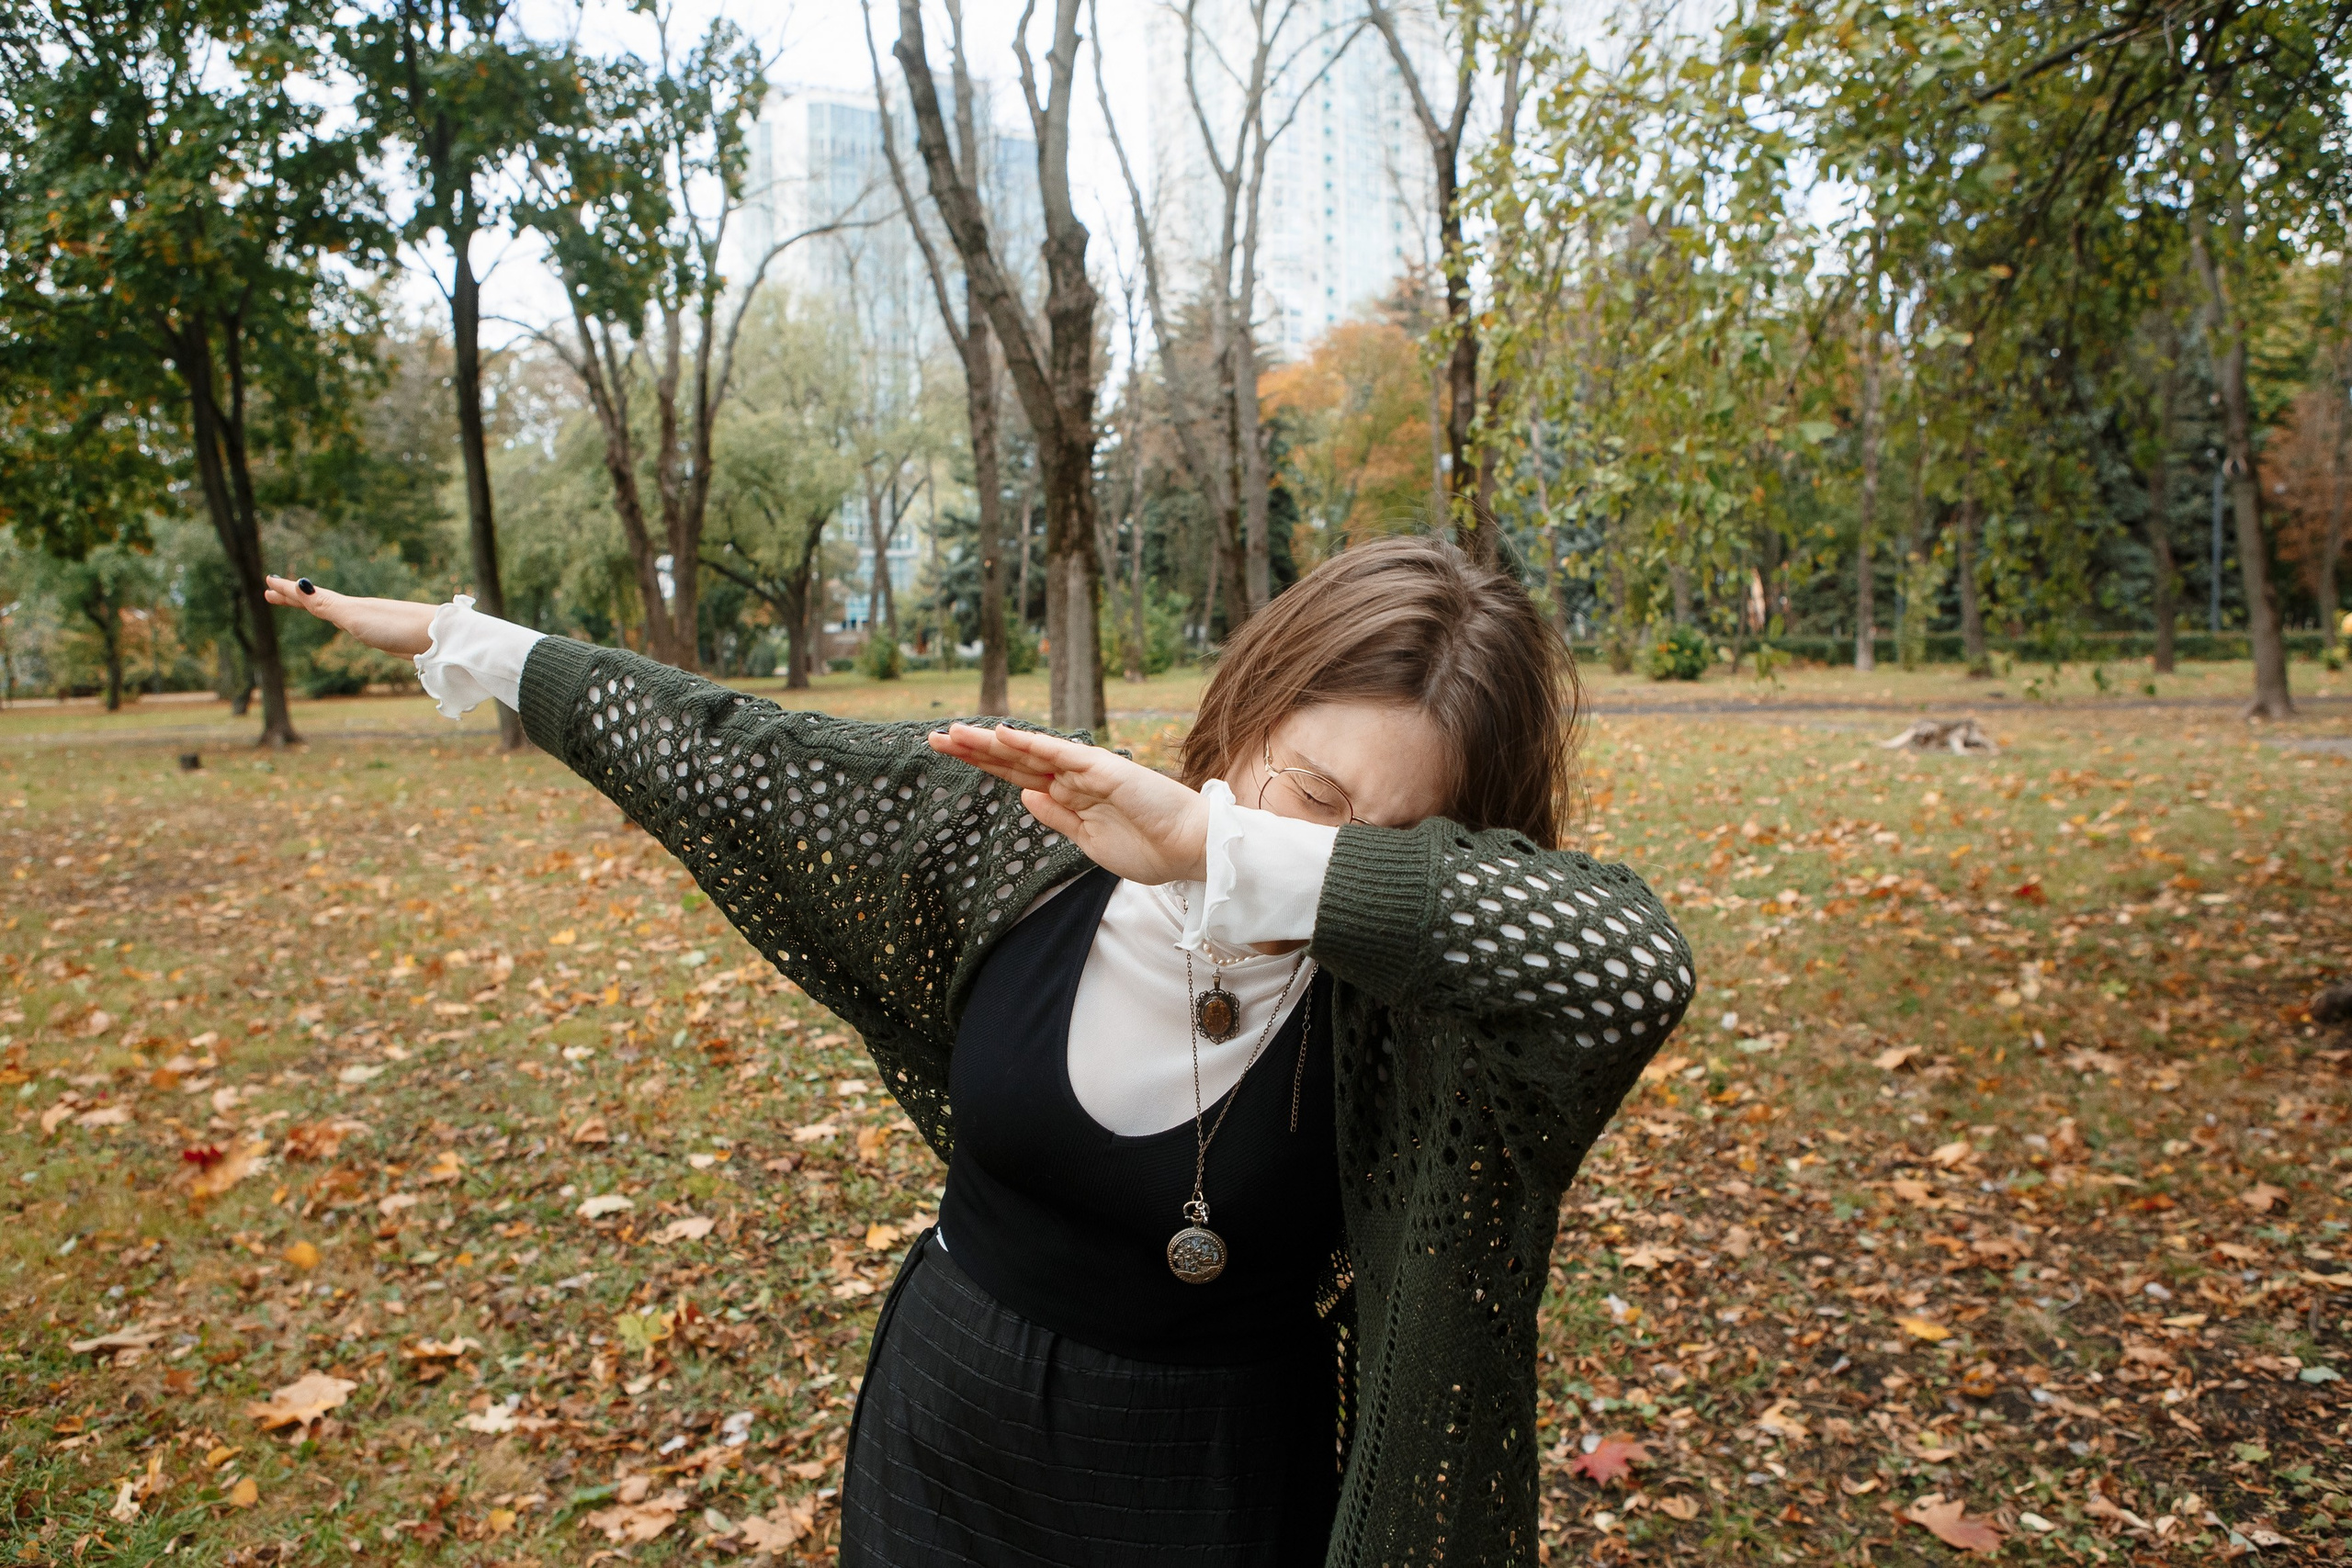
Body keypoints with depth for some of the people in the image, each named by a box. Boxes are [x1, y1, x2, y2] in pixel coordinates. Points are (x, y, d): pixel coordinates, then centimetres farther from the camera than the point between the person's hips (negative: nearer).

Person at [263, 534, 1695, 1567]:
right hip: (948, 1437, 3)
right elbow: (729, 750, -4)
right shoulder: (1010, 813, -17)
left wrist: (1226, 848, -48)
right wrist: (464, 641, 8)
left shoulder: (1402, 960, -24)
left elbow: (1632, 957, -45)